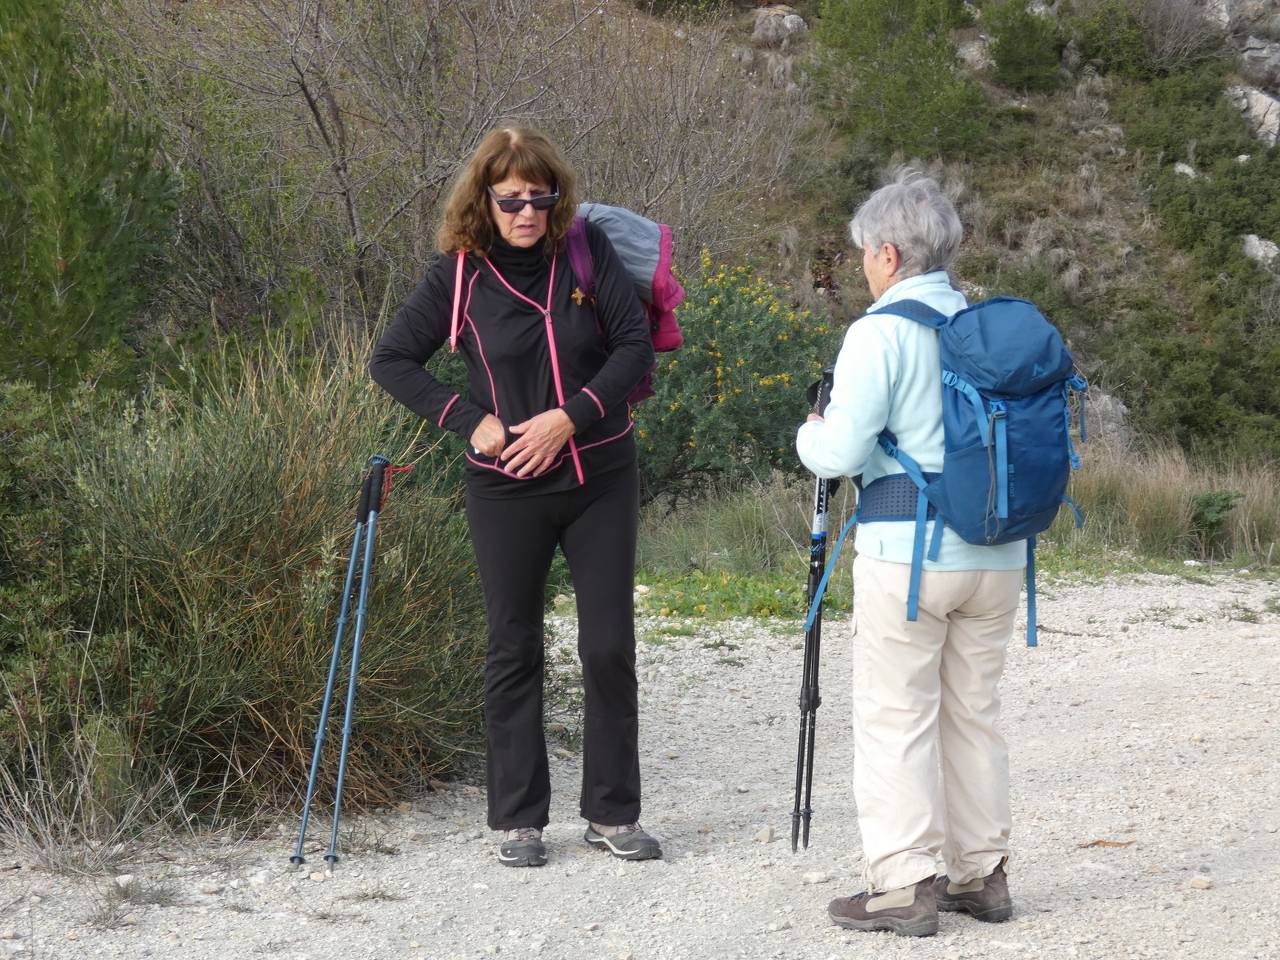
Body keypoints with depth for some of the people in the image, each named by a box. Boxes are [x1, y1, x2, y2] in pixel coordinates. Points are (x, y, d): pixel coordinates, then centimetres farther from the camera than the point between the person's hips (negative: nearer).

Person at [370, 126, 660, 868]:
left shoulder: (587, 250, -3)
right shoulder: (461, 274, -5)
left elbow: (637, 345, -4)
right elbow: (392, 361, 0)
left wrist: (572, 416, -15)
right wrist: (471, 421, -10)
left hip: (600, 477, 1)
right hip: (507, 489, -1)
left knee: (610, 646, 2)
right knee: (515, 649, 6)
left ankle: (613, 813, 15)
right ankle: (519, 819, 16)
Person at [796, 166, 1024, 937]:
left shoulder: (881, 333, -11)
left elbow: (841, 451, -15)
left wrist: (809, 434, 6)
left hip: (907, 555, -6)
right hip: (996, 555, 6)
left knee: (896, 719, 1)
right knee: (974, 715, 14)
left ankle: (904, 884, 1)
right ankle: (983, 873, 19)